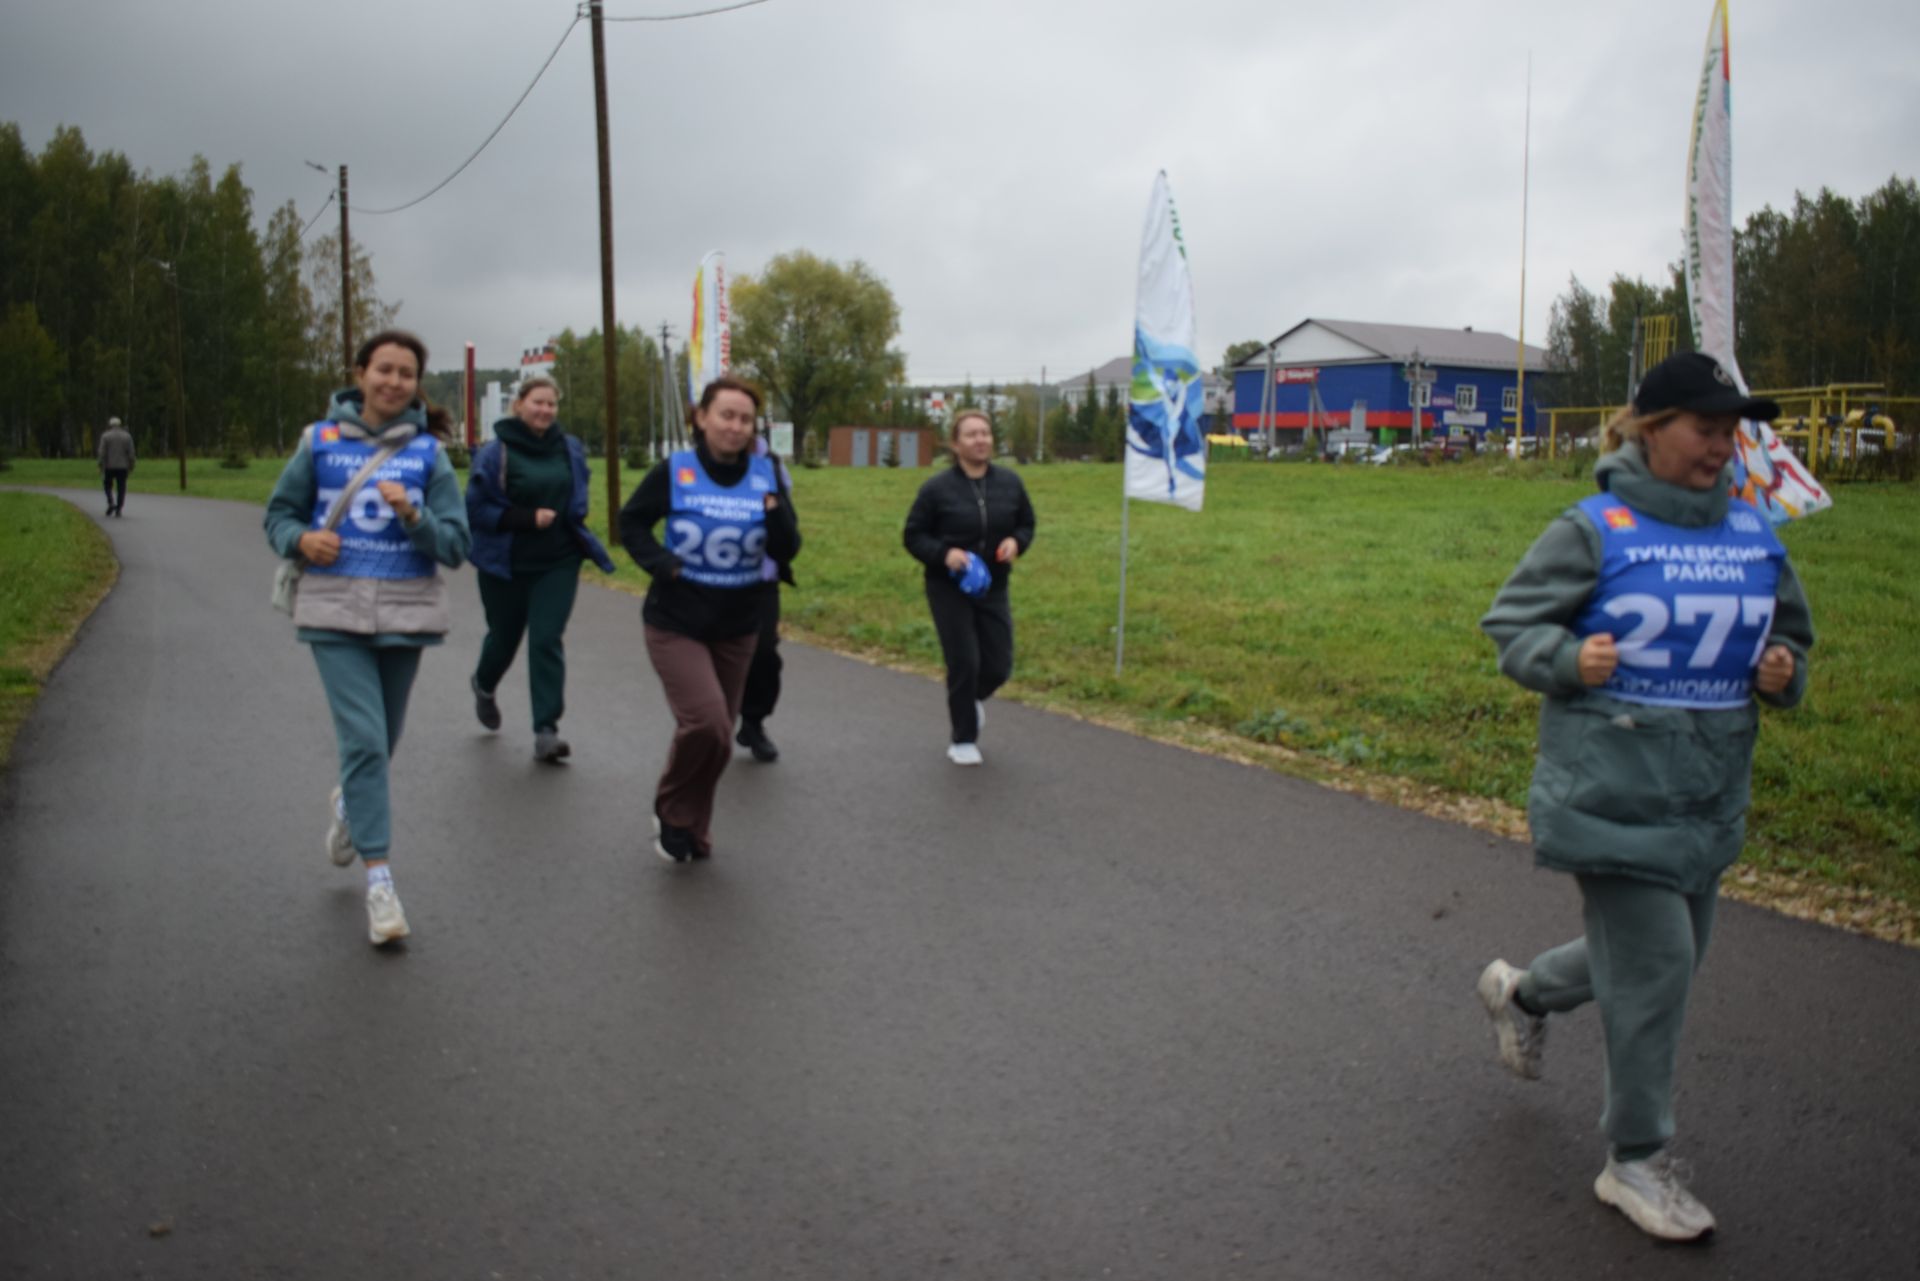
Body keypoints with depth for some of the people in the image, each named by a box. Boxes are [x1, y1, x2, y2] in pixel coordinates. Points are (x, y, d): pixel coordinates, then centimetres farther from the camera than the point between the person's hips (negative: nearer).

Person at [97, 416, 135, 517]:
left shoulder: (105, 436, -3)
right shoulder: (127, 436, 1)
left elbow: (102, 453, -8)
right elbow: (131, 453, -2)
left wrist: (101, 467, -5)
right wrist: (131, 467, 4)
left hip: (109, 467, -1)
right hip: (122, 467, 1)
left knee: (107, 485, 16)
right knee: (121, 488, 5)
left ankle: (111, 503, -4)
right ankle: (118, 509, 0)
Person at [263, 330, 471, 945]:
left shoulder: (427, 453, 1)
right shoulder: (320, 441, 2)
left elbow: (455, 547, -2)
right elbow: (279, 514, 10)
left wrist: (412, 513, -20)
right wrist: (302, 540, -11)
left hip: (406, 612, 2)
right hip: (336, 609, -1)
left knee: (379, 742, 16)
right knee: (364, 739, -12)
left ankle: (350, 805, 50)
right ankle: (379, 879, -6)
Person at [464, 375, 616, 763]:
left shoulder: (570, 449, 3)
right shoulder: (495, 453, -10)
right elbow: (476, 509, -10)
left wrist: (571, 521, -1)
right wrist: (527, 519, -21)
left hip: (558, 563, 2)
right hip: (506, 564, -2)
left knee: (546, 641, -8)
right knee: (504, 637, 15)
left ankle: (546, 730, -6)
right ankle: (484, 685, 50)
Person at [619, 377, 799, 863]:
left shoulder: (765, 474, -4)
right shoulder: (674, 470, -9)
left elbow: (787, 551, -4)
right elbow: (631, 523, 3)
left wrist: (777, 515, -24)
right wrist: (660, 562, -15)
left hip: (737, 626, 4)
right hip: (676, 622, -3)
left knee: (718, 736, 12)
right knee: (705, 722, -19)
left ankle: (691, 830, 34)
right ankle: (672, 812, 8)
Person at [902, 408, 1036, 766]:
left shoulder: (1009, 482, -1)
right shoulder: (937, 487, -10)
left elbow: (1027, 524, 11)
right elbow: (913, 536, -4)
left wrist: (1016, 542, -11)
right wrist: (944, 553, -22)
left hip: (993, 587, 4)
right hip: (949, 588, -3)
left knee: (999, 665, 3)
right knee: (964, 663, -5)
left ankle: (971, 699, 40)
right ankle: (963, 740, 13)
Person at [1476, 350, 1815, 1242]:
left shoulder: (1754, 538, 9)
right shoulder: (1594, 530, -8)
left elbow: (1791, 635, 22)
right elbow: (1508, 622, -3)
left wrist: (1782, 672, -1)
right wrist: (1568, 659, -22)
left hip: (1709, 797, 7)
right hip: (1612, 791, -6)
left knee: (1651, 958, 17)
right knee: (1652, 965, -4)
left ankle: (1522, 994, 48)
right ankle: (1636, 1162, 15)